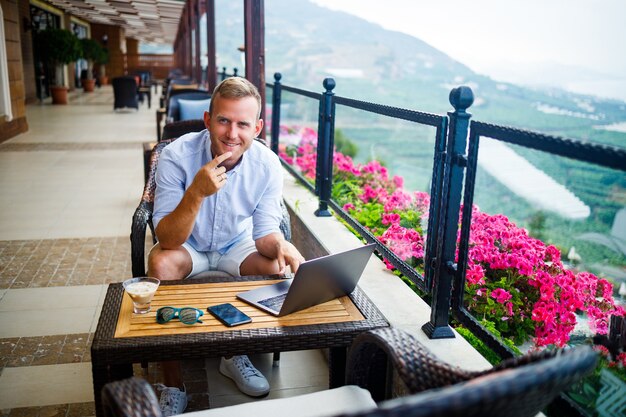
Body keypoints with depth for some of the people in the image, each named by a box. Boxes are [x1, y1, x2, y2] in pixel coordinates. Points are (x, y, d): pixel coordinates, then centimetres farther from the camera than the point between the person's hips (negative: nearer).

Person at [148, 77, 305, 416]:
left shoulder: (267, 165, -20)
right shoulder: (177, 155, -26)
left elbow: (264, 232, -11)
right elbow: (167, 240, -29)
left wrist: (279, 244, -36)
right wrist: (196, 192, -45)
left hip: (237, 244, 2)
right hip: (187, 244, -2)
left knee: (276, 266, -23)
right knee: (160, 264, -32)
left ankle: (235, 355, 3)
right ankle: (173, 385, -16)